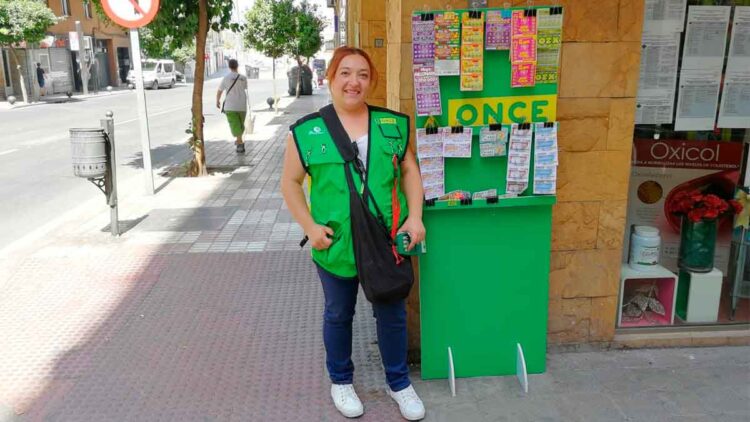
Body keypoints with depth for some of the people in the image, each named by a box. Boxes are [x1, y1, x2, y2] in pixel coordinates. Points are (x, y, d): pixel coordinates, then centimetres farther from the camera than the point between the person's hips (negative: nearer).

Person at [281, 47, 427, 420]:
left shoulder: (392, 124, 0)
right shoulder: (307, 130, -7)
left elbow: (410, 171, 6)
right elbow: (290, 183, 0)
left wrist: (415, 216, -6)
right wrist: (309, 225, -11)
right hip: (335, 244, -1)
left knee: (392, 313, 15)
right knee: (338, 315, 18)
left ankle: (398, 382, 38)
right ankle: (340, 380, 42)